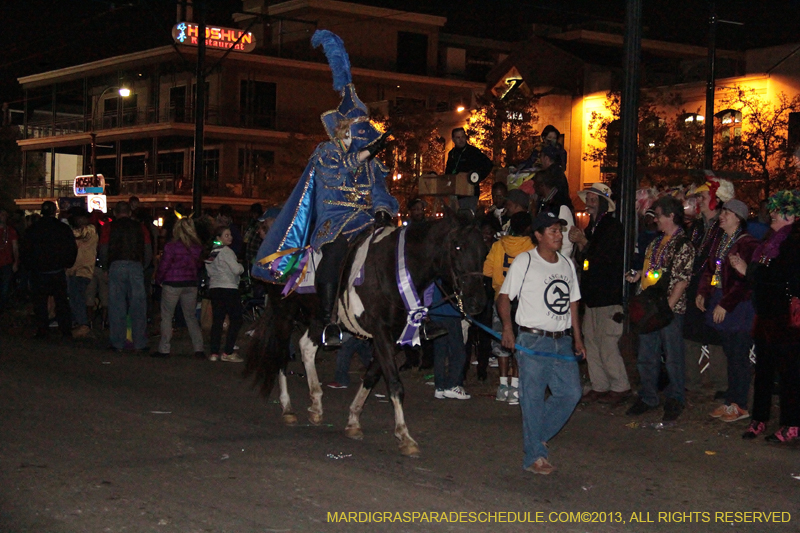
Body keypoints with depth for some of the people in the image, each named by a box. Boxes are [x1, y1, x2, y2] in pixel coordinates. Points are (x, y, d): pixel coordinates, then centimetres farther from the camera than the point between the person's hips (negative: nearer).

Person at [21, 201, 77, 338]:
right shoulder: (64, 229, -2)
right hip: (58, 271, 1)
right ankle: (66, 331, 5)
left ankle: (41, 330, 5)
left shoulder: (32, 229, -3)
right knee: (62, 301, 7)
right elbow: (73, 250, 3)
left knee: (40, 302, 7)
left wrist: (29, 267, 15)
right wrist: (67, 264, 17)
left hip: (38, 273, -1)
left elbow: (26, 251, 2)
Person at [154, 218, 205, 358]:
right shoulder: (197, 247, 1)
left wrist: (159, 280, 7)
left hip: (172, 284, -4)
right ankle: (199, 348, 6)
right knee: (191, 316, 12)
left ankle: (164, 349, 5)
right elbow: (199, 265, 10)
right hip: (191, 285, 4)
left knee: (167, 316, 5)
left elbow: (163, 266, -8)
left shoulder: (172, 246, -13)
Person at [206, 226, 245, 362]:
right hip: (228, 288, -8)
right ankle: (228, 353, -7)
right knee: (236, 320, -2)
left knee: (217, 320, 9)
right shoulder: (226, 251, -11)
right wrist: (242, 267, 6)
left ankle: (214, 353, 6)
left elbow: (209, 271, 16)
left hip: (214, 288, 8)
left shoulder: (211, 252, 12)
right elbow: (236, 269, -14)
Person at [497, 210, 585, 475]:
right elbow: (504, 297, -7)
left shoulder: (567, 264, 13)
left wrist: (578, 339, 17)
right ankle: (534, 456, 5)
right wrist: (507, 327, -22)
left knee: (571, 393, 4)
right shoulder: (524, 262, -4)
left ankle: (537, 435, 24)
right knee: (533, 398, -3)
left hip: (562, 341, 6)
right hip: (533, 341, -6)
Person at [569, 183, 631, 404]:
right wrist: (578, 243, 1)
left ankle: (621, 387, 3)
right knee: (591, 342, 8)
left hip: (609, 296, -9)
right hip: (592, 295, 9)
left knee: (607, 345, -8)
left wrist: (583, 242, -8)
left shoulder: (613, 227, -9)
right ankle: (599, 387, 15)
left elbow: (604, 258, -16)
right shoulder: (592, 228, 18)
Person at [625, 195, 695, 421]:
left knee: (673, 358, 3)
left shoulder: (683, 244, -11)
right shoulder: (657, 242, 15)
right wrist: (638, 275, 9)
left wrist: (668, 306, -19)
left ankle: (674, 401, 15)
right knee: (646, 356, 12)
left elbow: (682, 280, -15)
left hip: (670, 309, -8)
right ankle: (648, 398, 23)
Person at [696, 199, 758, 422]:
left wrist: (725, 304, -19)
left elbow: (744, 281, -20)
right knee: (730, 354, 14)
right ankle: (731, 401, 21)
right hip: (722, 305, 8)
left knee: (739, 356, -3)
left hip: (740, 306, -8)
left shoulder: (747, 244, -15)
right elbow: (710, 268, 18)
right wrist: (703, 293, 4)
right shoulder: (721, 242, 13)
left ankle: (740, 405, 5)